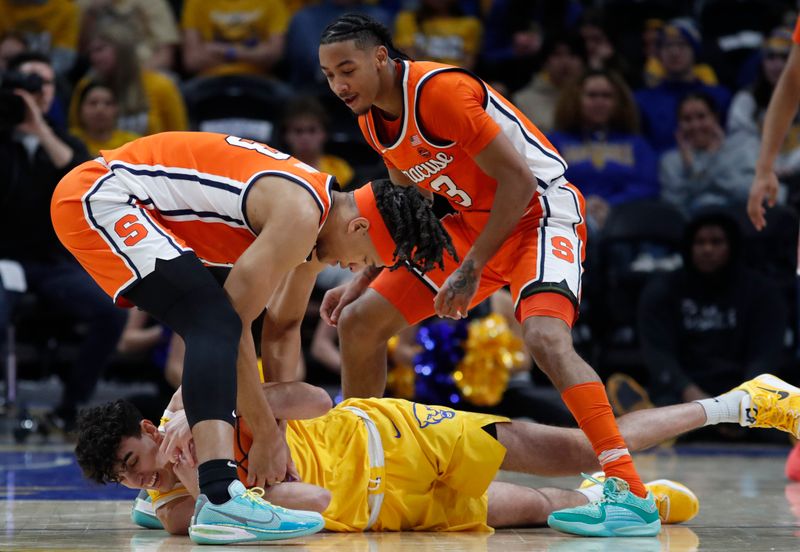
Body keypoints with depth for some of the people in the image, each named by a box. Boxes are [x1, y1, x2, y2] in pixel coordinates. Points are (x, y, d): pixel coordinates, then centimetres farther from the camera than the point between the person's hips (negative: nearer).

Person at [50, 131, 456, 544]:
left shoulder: (319, 208, 10)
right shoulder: (299, 216, -20)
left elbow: (282, 327, 18)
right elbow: (236, 323, -19)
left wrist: (278, 429, 15)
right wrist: (267, 435, -11)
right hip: (96, 196, -11)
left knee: (212, 331, 20)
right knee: (217, 323, -24)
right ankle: (221, 501, -37)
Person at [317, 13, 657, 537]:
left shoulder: (440, 90, -24)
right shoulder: (373, 120, 3)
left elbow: (518, 181, -23)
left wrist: (471, 268, -23)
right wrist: (361, 282, 12)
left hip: (540, 211, -9)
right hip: (473, 220, 9)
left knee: (545, 336, -34)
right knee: (359, 322, 6)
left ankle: (633, 497, -36)